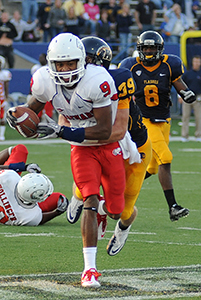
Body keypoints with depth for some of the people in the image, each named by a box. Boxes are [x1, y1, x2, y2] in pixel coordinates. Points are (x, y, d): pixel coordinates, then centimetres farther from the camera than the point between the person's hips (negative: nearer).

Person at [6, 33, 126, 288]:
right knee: (90, 202, -19)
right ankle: (89, 269, -15)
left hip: (110, 146, -2)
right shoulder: (44, 81, -15)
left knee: (115, 212, 3)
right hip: (81, 149, 2)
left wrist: (61, 132, -31)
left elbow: (104, 131, -27)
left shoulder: (98, 81, -30)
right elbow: (34, 108, 8)